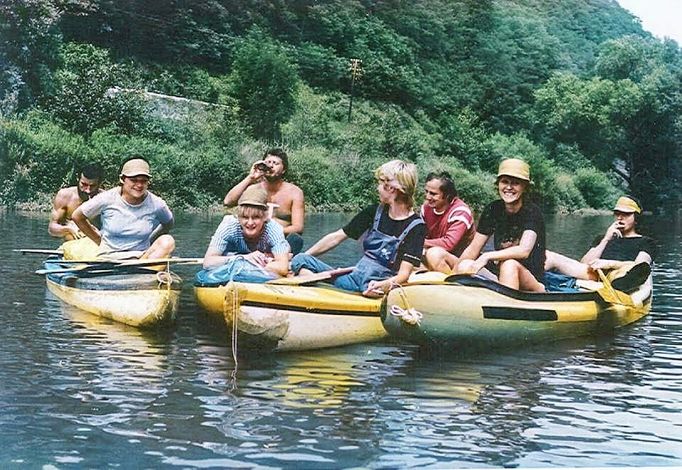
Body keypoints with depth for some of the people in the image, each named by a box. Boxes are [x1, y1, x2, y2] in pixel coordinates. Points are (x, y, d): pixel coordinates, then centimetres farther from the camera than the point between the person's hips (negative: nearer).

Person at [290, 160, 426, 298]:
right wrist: (303, 257, 13)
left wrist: (383, 286, -35)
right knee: (299, 260, -13)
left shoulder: (416, 226, -7)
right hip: (353, 277, 6)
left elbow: (404, 274, -13)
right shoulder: (375, 212, 10)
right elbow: (337, 237, 15)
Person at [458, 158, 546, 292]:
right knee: (465, 266, -20)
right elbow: (473, 248, 3)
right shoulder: (493, 209, 4)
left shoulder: (532, 212, -10)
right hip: (498, 275, 5)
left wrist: (487, 256, -31)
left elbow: (524, 250, -25)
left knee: (509, 264, -36)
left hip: (530, 279, -5)